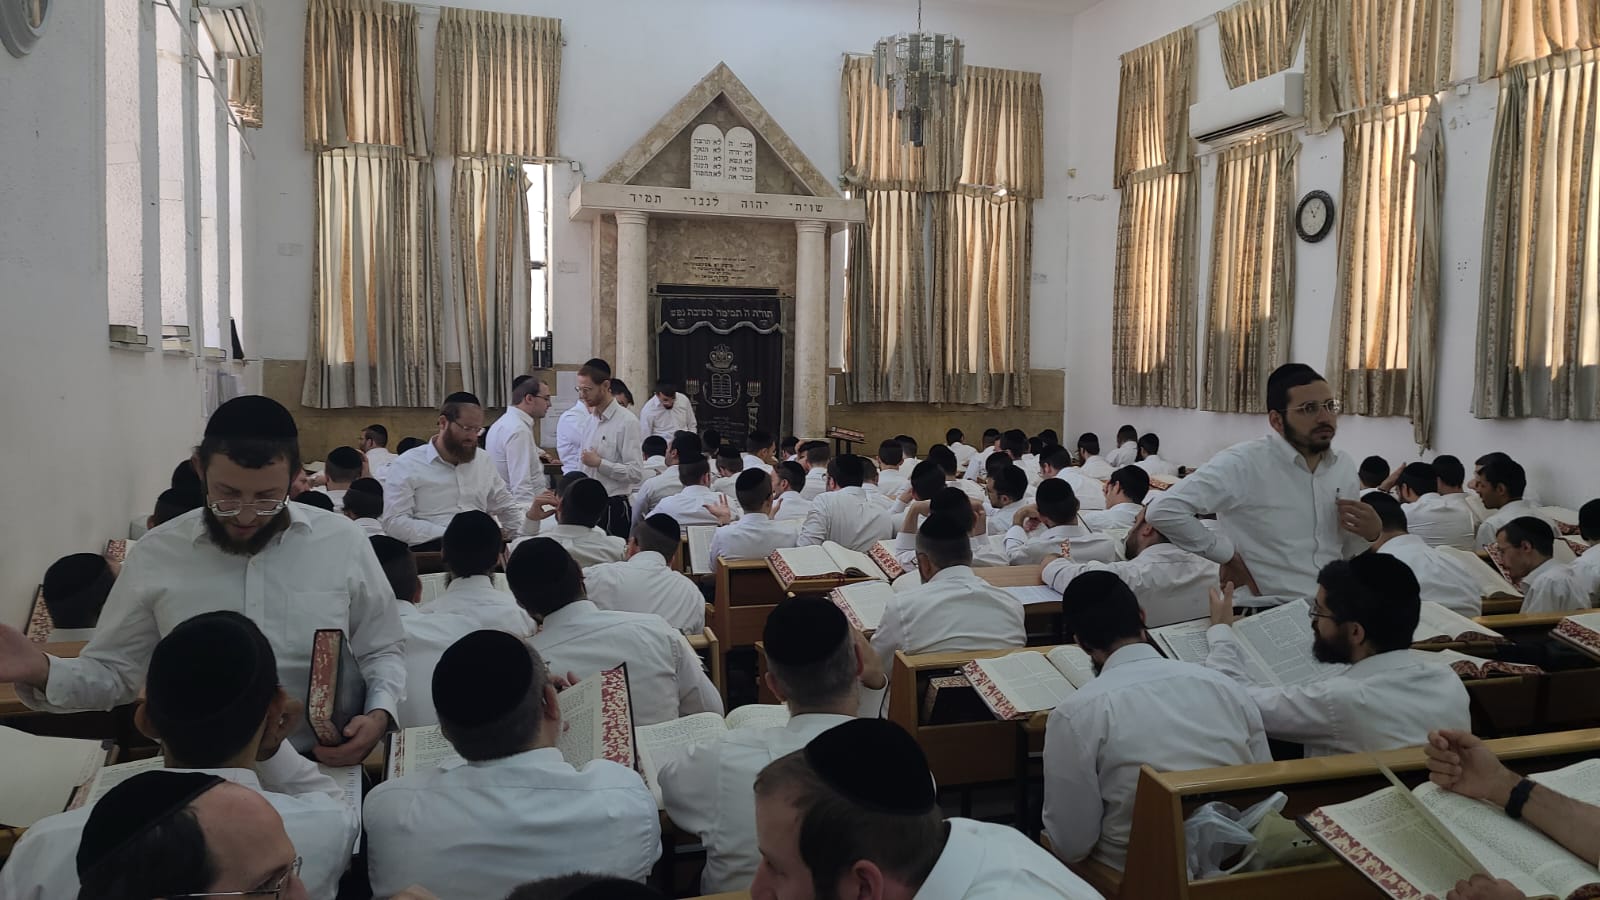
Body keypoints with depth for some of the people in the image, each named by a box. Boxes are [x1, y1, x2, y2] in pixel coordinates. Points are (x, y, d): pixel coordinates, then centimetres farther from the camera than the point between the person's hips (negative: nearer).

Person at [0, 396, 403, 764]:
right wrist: (41, 671, -11)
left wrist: (379, 714, -11)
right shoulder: (156, 553, 1)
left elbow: (381, 652, 7)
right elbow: (115, 670, 9)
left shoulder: (343, 543, -2)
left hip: (320, 769, -1)